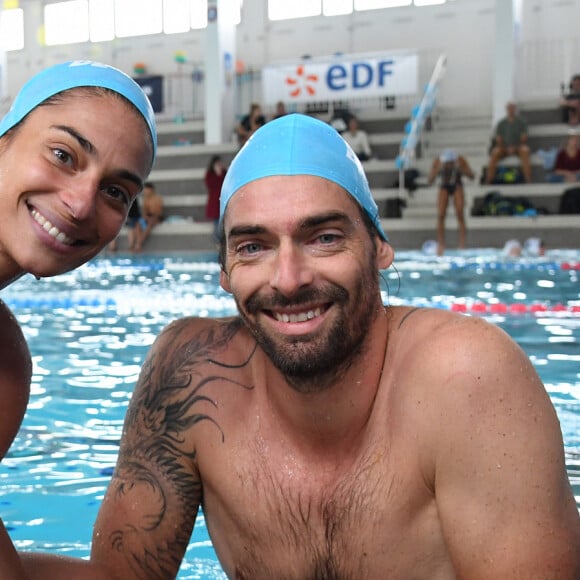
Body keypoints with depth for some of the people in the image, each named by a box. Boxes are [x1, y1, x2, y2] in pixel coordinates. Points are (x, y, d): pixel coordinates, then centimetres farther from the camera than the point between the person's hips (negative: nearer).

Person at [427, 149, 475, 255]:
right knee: (440, 215, -15)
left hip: (457, 187, 0)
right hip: (444, 187, 0)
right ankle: (441, 245, -12)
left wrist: (461, 168, -35)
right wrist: (438, 170, -37)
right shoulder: (437, 161, -23)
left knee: (460, 213, -17)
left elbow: (472, 176, -21)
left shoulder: (461, 160, -23)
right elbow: (430, 181, -23)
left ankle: (462, 244, -16)